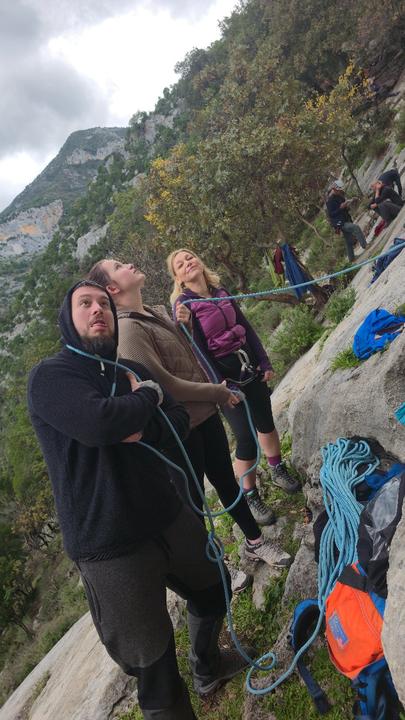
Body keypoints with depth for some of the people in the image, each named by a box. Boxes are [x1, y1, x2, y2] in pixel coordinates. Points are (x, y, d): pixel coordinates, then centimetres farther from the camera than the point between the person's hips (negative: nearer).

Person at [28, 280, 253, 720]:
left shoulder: (131, 370, 10)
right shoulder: (49, 376, -12)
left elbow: (179, 420, 3)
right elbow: (98, 423, -31)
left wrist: (142, 430, -18)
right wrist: (150, 396, -12)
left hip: (170, 516, 8)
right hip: (109, 547, -7)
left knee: (212, 590, 28)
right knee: (154, 664, 4)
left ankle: (208, 668, 58)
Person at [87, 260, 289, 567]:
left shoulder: (158, 312, 8)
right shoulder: (127, 329, -20)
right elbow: (165, 384, -23)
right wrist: (219, 393, -14)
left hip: (206, 414, 8)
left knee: (227, 481, 21)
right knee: (193, 499, 9)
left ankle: (255, 542, 40)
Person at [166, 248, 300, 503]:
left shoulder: (221, 292, 7)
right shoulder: (183, 303, -10)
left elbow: (247, 328, 11)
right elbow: (197, 346, -18)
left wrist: (265, 363, 9)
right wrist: (218, 382, -26)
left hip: (251, 368, 6)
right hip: (226, 376, -5)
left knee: (266, 422, 16)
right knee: (246, 439, -4)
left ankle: (279, 471, 39)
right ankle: (250, 495, 16)